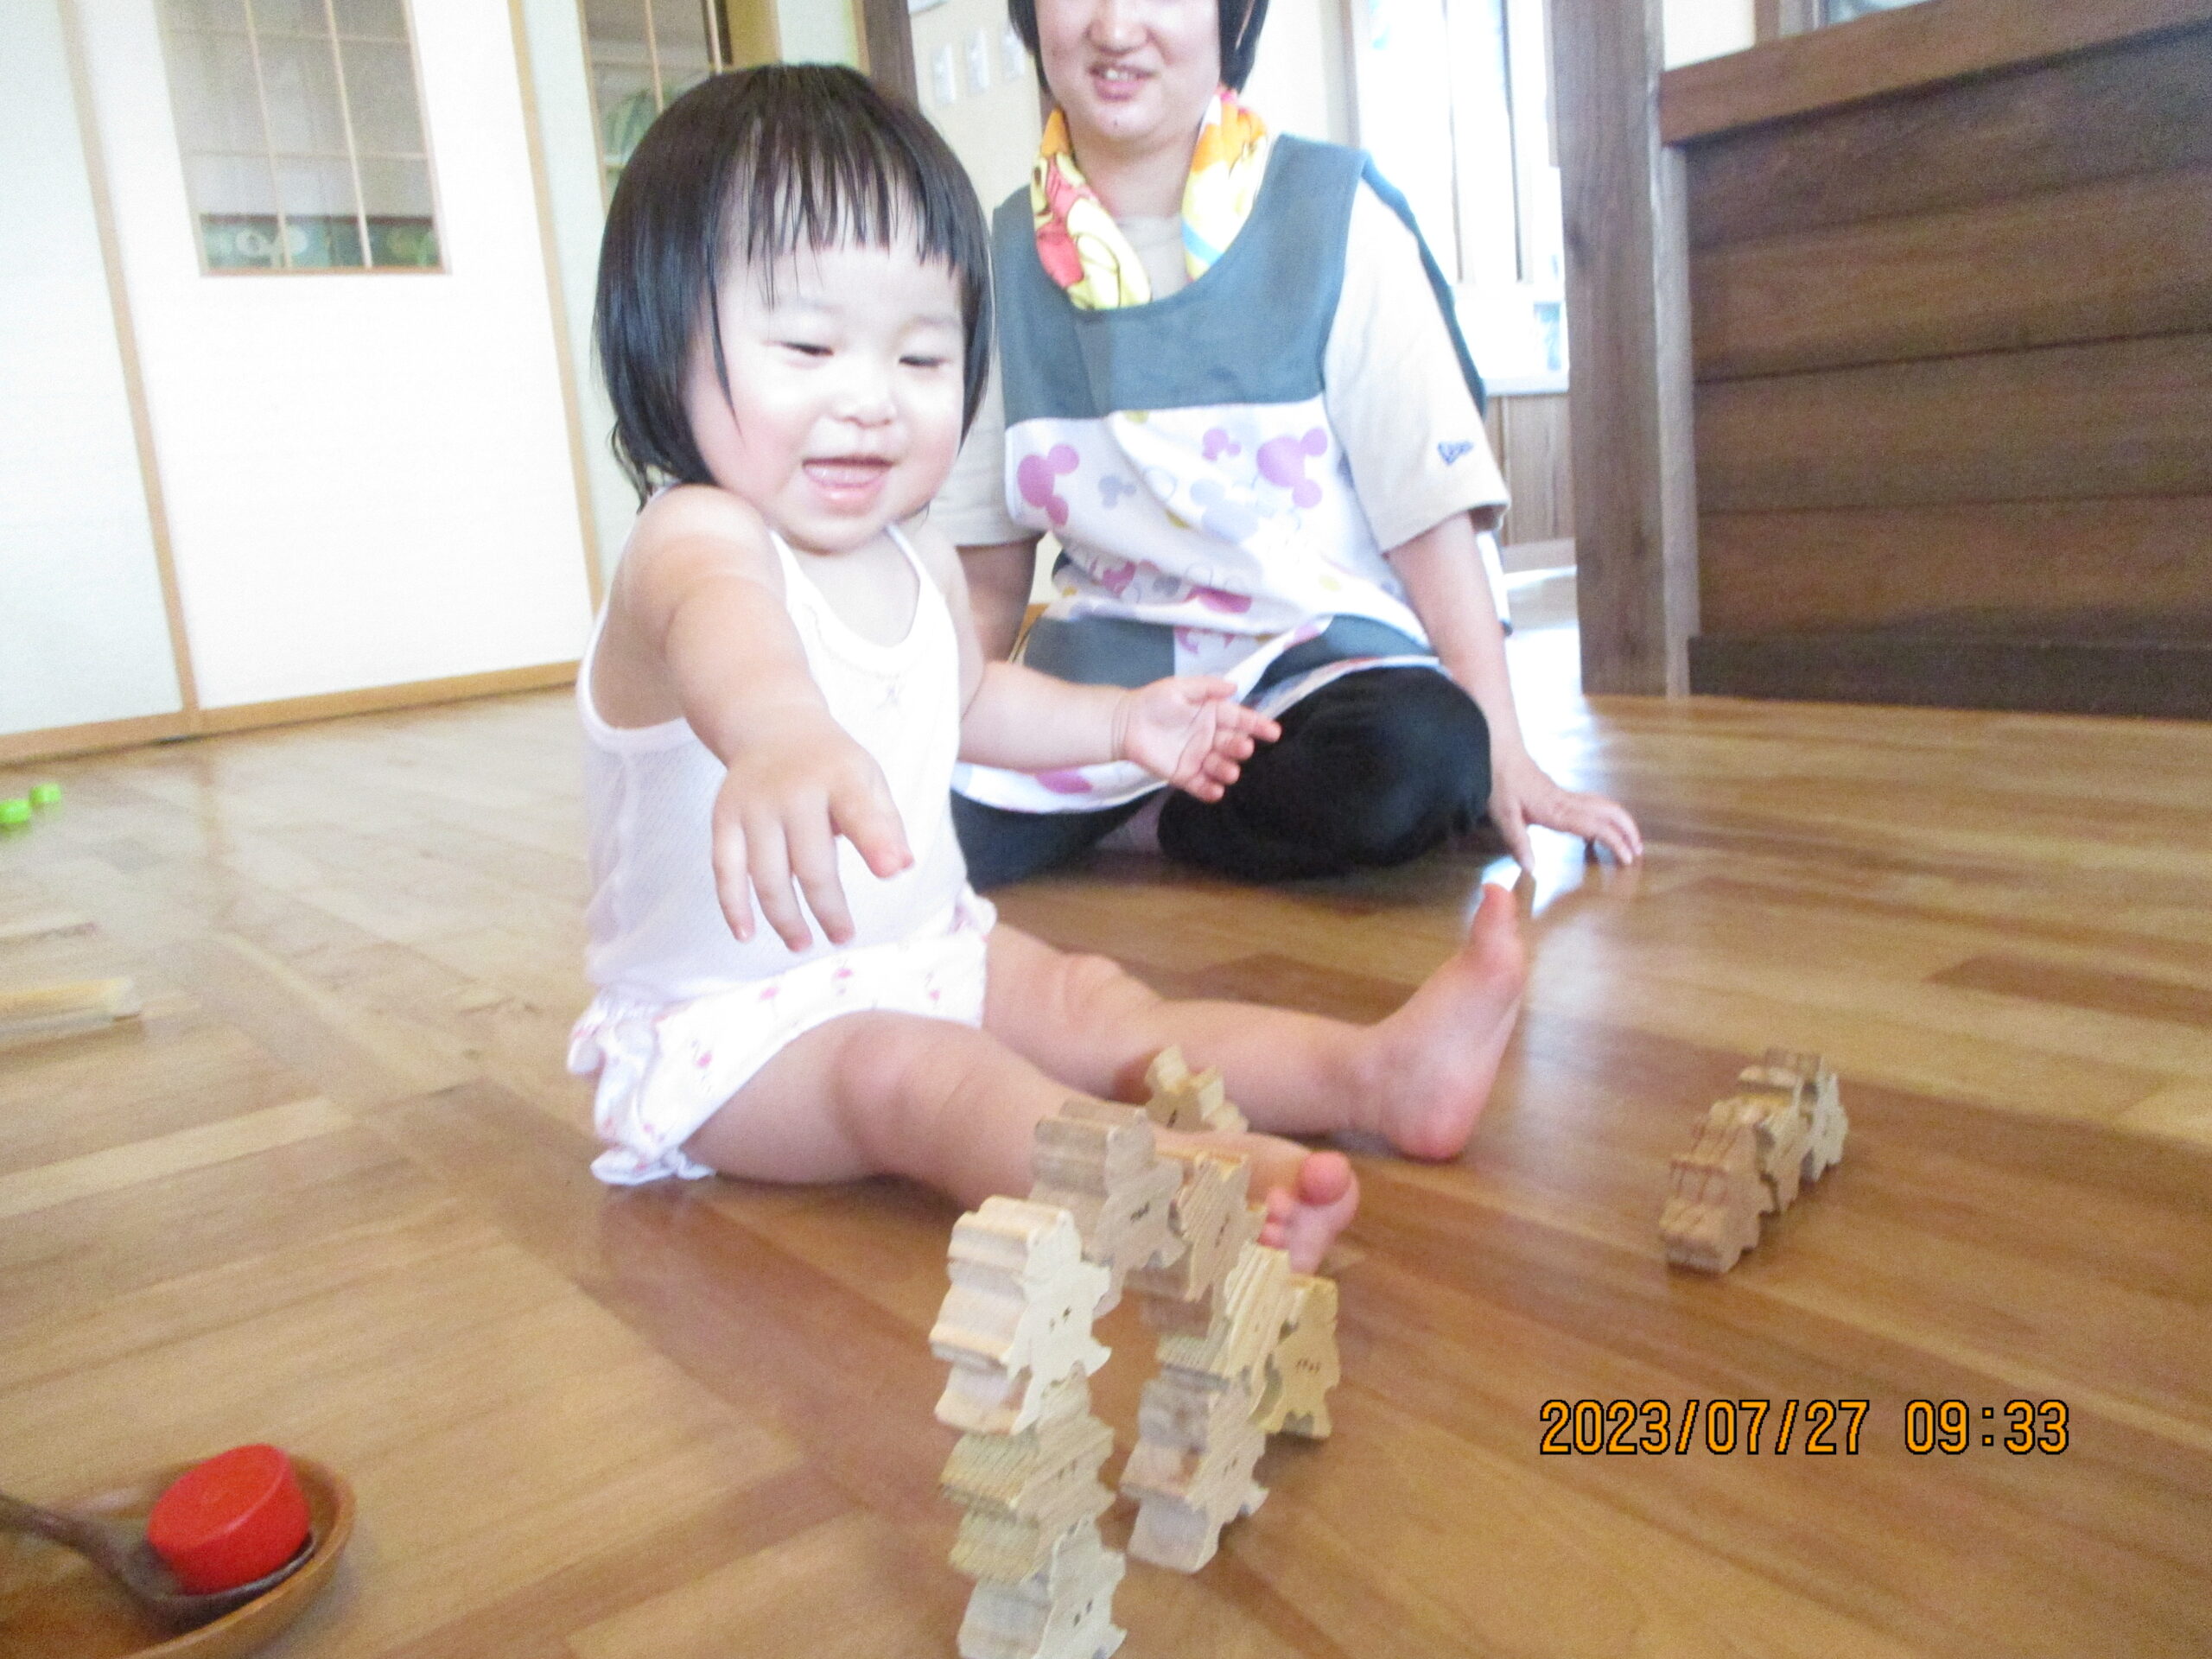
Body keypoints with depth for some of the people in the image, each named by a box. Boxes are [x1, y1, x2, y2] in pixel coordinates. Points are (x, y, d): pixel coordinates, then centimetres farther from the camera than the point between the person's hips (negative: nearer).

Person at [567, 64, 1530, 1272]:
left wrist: (1120, 721, 20)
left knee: (1090, 1004, -10)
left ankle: (1381, 1076, -18)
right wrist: (784, 735, -75)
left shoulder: (919, 563, 4)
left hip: (924, 950, 8)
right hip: (729, 1020, -8)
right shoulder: (695, 540, -24)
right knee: (907, 1070, -32)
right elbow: (724, 629, -52)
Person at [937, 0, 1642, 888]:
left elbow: (1432, 504, -8)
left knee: (1420, 757, -35)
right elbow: (988, 563, 9)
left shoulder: (1334, 215, -5)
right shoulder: (1008, 251, 5)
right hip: (1102, 662, 2)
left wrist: (1503, 754, -13)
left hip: (1320, 645, -1)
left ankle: (1157, 823, -8)